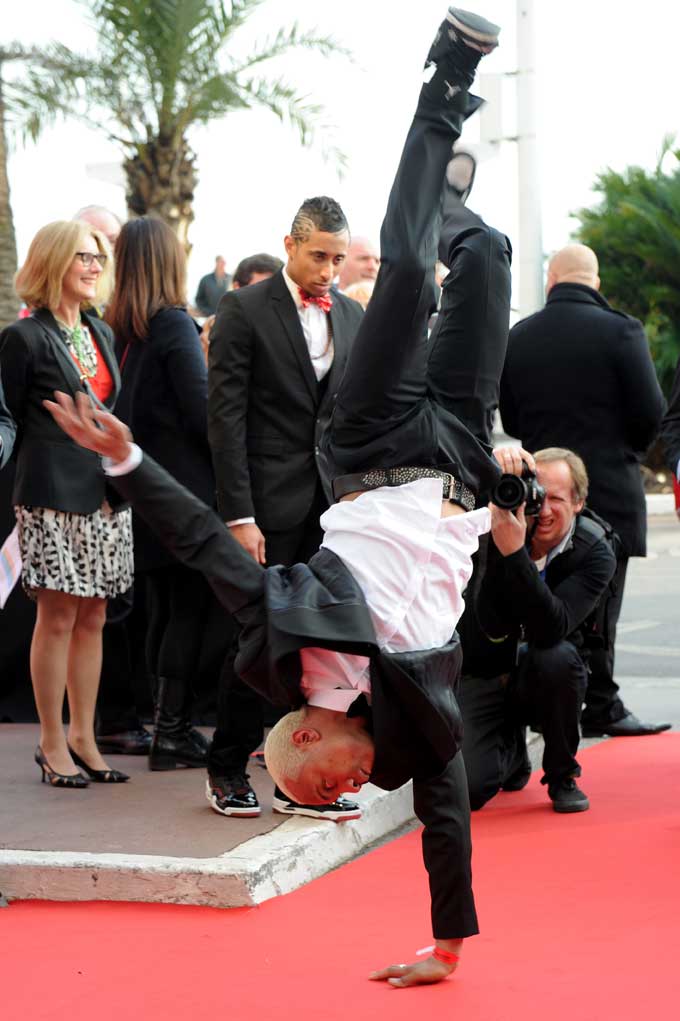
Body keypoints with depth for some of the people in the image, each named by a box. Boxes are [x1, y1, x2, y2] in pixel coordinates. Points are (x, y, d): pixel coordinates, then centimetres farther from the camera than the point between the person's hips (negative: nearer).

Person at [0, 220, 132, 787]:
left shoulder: (101, 333, 14)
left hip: (106, 498, 6)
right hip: (53, 499, -6)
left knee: (92, 618, 8)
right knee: (57, 618, -2)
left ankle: (83, 738, 16)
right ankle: (53, 744, 7)